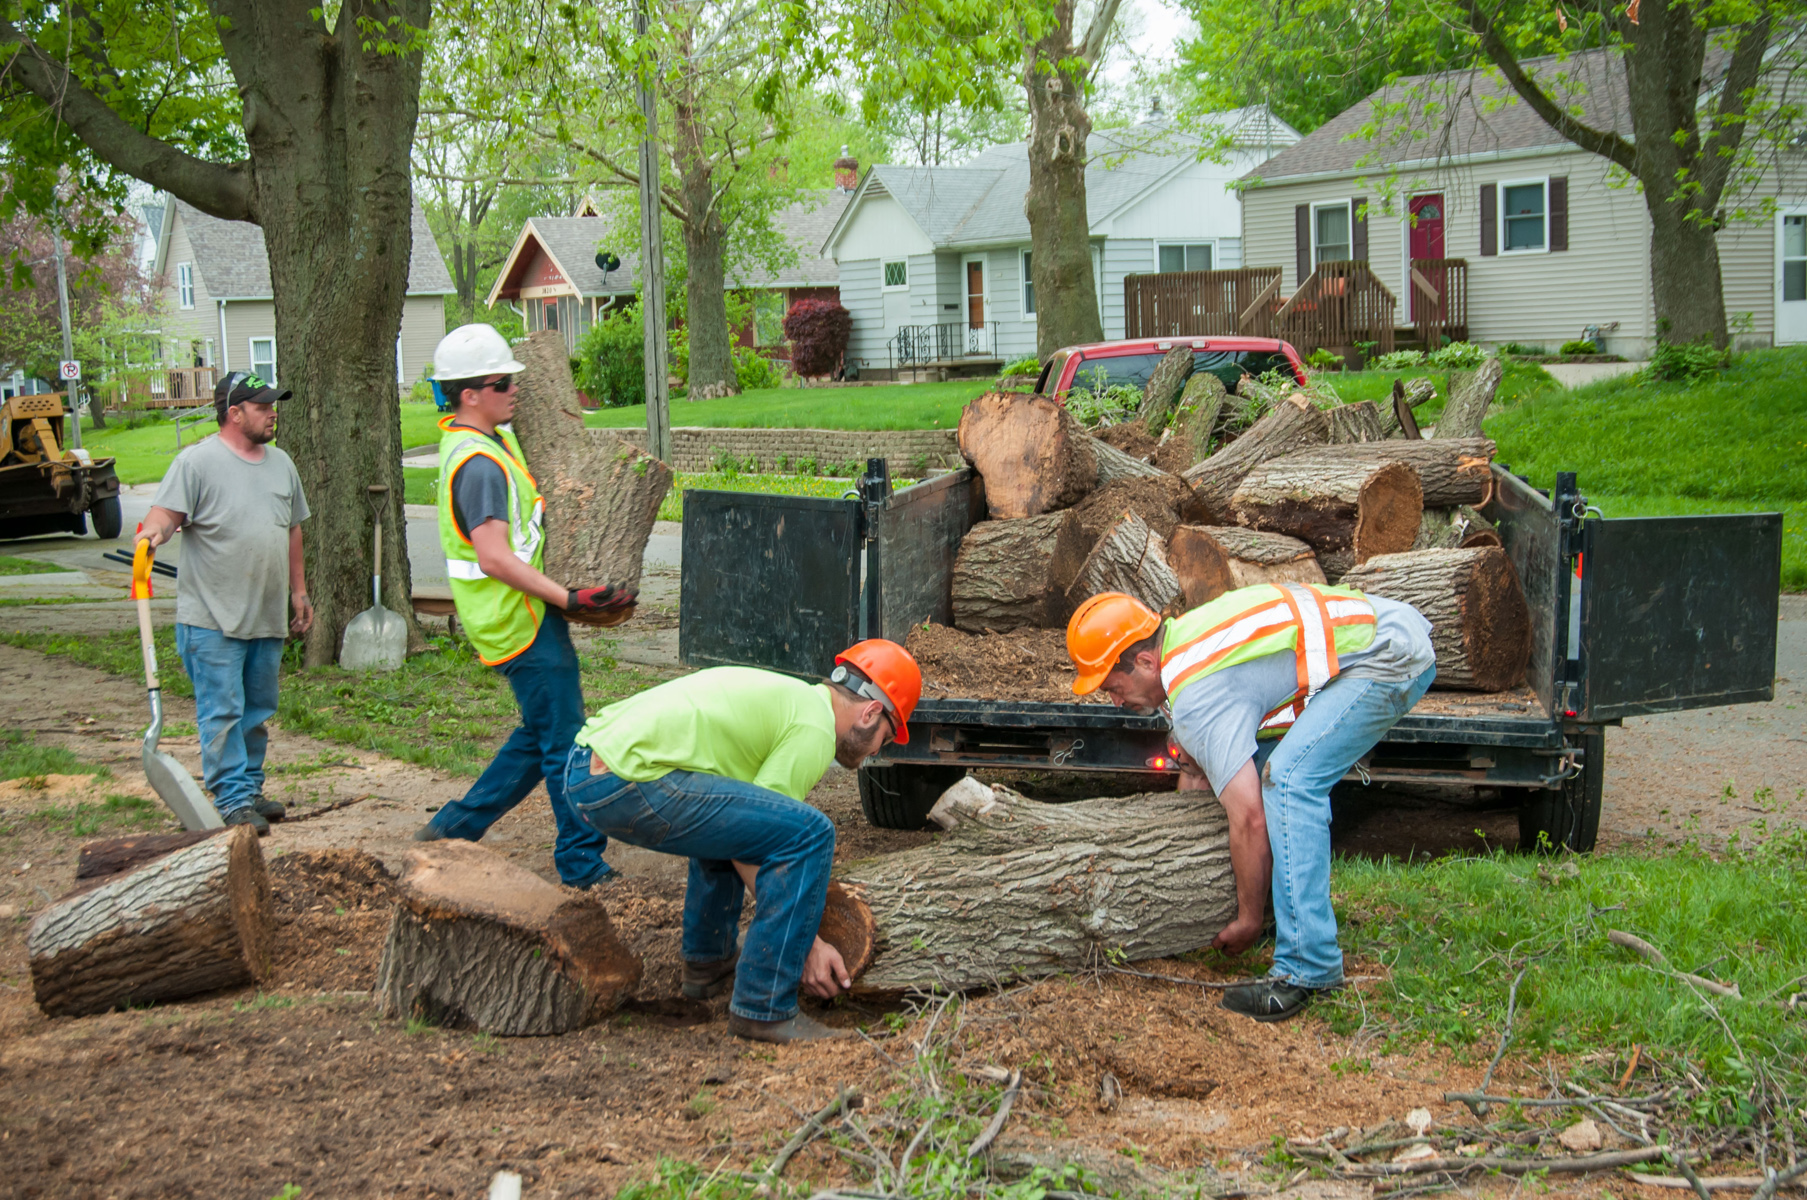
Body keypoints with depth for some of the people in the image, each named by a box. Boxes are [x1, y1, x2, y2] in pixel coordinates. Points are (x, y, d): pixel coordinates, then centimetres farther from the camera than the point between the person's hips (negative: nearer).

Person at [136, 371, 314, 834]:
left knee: (258, 712, 13)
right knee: (222, 713, -5)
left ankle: (250, 788, 24)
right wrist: (154, 532, -38)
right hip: (213, 620, -6)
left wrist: (299, 592, 22)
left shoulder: (280, 463, 14)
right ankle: (232, 801, 0)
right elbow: (164, 514, -15)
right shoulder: (198, 462, -8)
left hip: (268, 618, 7)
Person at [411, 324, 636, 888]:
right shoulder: (478, 463, -21)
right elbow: (494, 556, -29)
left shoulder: (490, 440, 12)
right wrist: (568, 597, -29)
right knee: (566, 742, -4)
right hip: (521, 622, -10)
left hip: (525, 613, 10)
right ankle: (583, 867, 4)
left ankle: (454, 826, 24)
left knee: (541, 734, 18)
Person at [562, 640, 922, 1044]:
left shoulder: (786, 696, 27)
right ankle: (764, 1009, -3)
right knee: (810, 834, -9)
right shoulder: (815, 730, -2)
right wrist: (807, 944, 5)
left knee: (724, 821, 34)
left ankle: (707, 964, 34)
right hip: (627, 783, -11)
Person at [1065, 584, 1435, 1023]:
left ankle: (1307, 967, -22)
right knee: (1257, 760, 16)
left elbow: (1249, 820, -24)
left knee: (1288, 779, -24)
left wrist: (1248, 921, -12)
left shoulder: (1197, 694, -23)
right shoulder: (1181, 638, 8)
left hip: (1392, 657, -11)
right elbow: (1195, 766, 21)